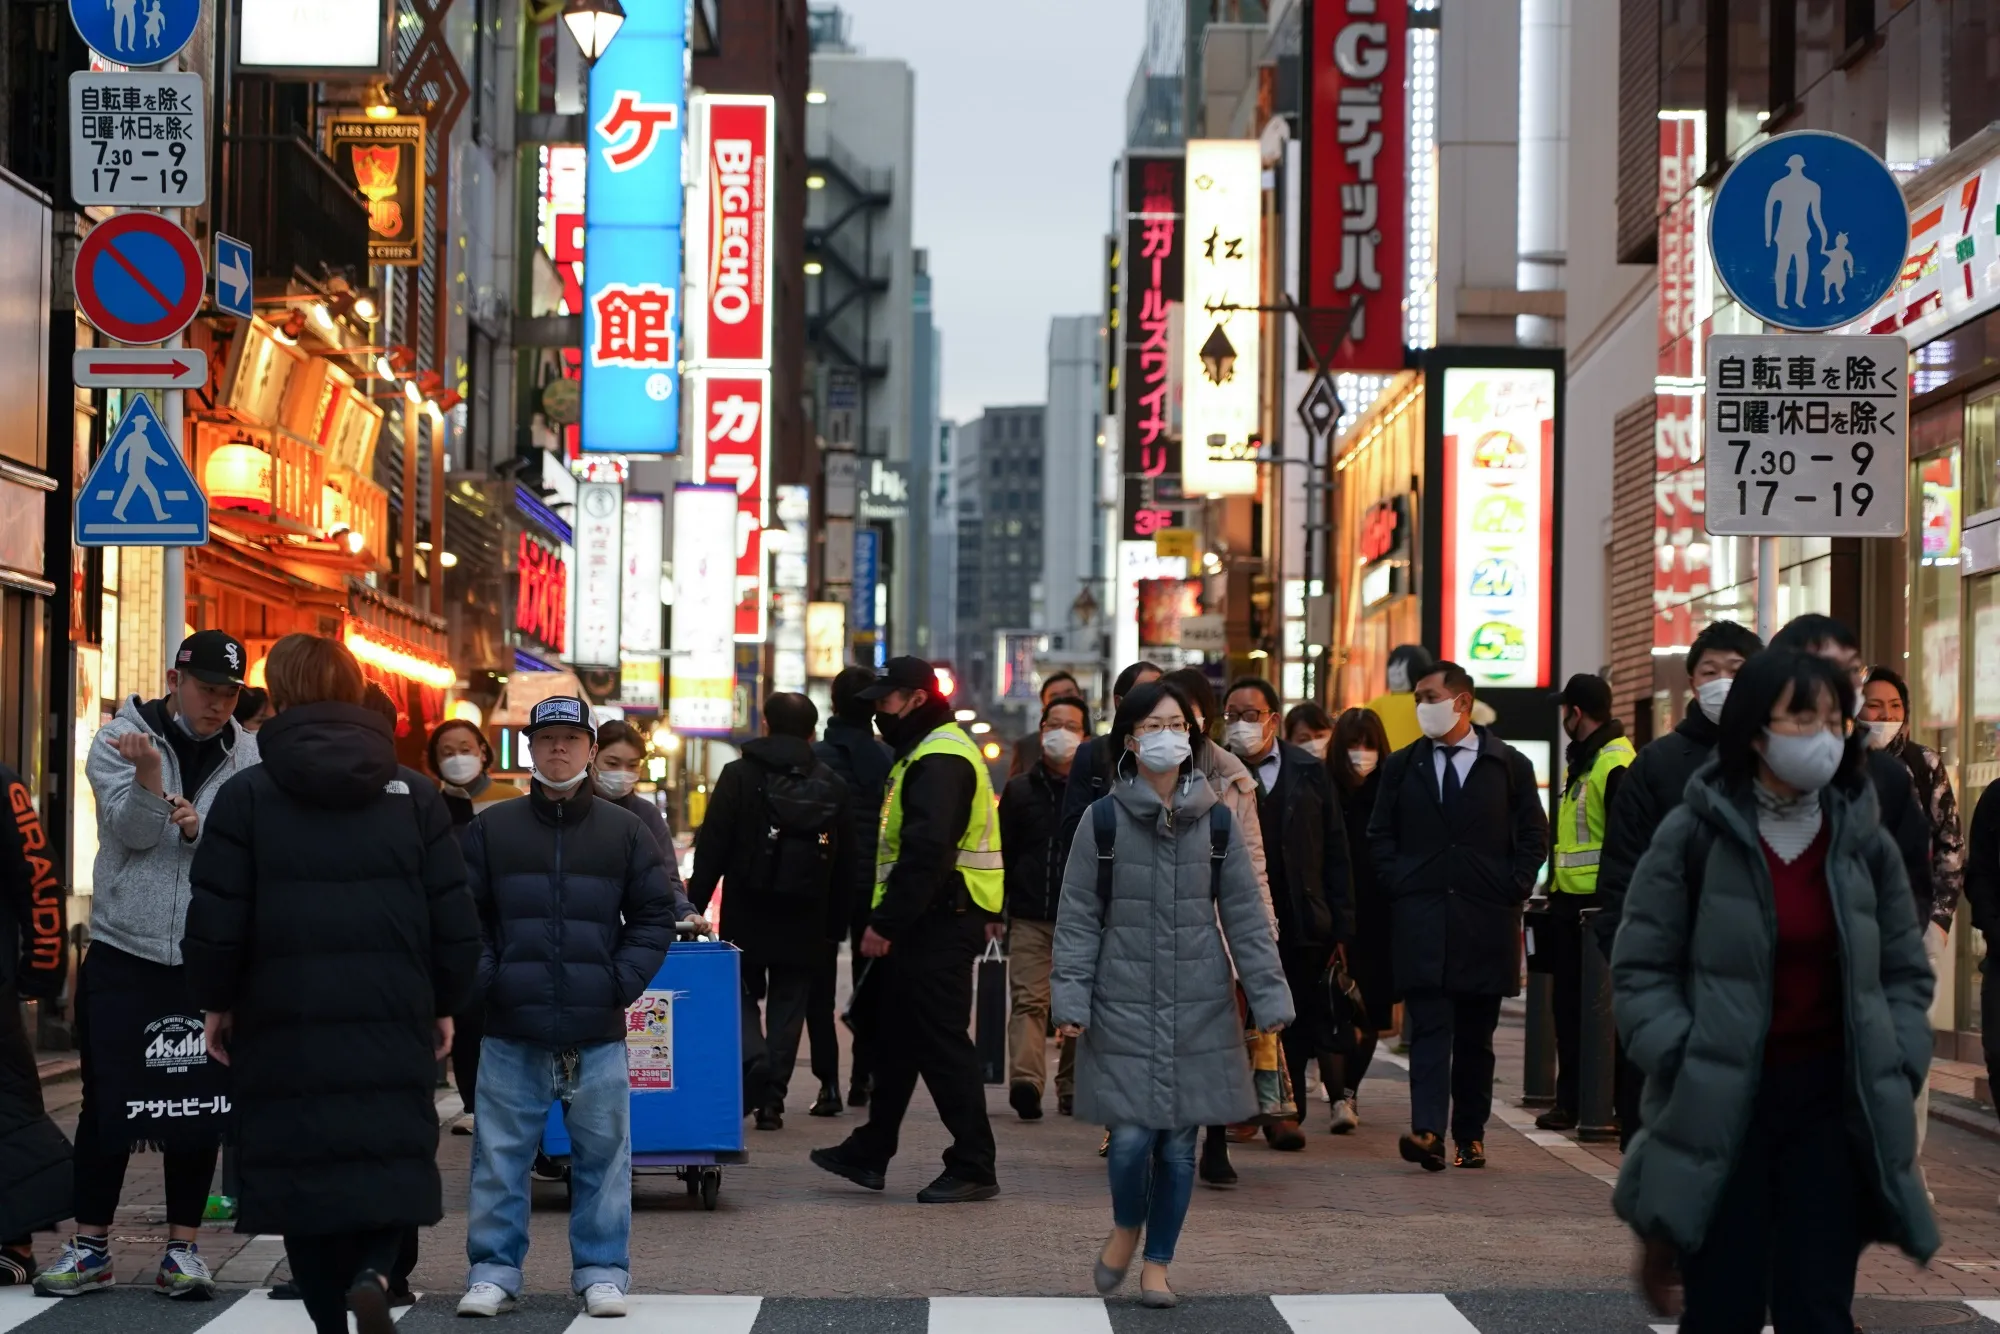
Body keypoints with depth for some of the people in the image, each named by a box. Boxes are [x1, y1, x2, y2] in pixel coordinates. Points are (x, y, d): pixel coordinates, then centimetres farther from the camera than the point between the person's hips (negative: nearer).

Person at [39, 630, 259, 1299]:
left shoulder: (245, 756, 3)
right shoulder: (120, 739, -3)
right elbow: (132, 831, -13)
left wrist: (199, 825, -23)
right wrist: (148, 776, -31)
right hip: (125, 953, -2)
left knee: (199, 1109, 5)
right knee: (108, 1104, 3)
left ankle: (183, 1248, 15)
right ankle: (89, 1246, 14)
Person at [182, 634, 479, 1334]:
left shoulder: (246, 796, -3)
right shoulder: (414, 796, 3)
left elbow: (215, 923, -4)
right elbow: (455, 922, 3)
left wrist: (217, 1001, 12)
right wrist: (444, 1005, 16)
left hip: (284, 1023, -1)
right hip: (393, 1025, 1)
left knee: (302, 1165, 9)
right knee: (393, 1162, 9)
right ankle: (373, 1272, -16)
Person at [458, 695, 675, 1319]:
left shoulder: (626, 832, 6)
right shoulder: (492, 828, 6)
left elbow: (654, 917, 8)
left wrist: (622, 983, -3)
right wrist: (487, 979, -5)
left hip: (597, 1032, 0)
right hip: (511, 1031, 0)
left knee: (603, 1152, 4)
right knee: (500, 1155, 2)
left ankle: (602, 1270, 14)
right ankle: (494, 1270, 10)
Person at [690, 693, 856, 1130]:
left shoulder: (739, 775, -4)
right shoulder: (833, 786, 6)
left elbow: (711, 849, -7)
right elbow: (845, 866, 9)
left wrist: (694, 906, -2)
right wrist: (835, 926, 14)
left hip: (747, 916, -2)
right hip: (804, 922, 2)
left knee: (741, 995, 10)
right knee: (788, 1004, 8)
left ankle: (755, 1060, -16)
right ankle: (772, 1097, 4)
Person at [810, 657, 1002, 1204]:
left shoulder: (940, 759, -16)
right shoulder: (925, 753, 20)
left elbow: (925, 852, -25)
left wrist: (886, 923, -24)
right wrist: (887, 921, 18)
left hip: (939, 925, -11)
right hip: (929, 923, 11)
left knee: (940, 1041, -7)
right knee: (893, 1034, 16)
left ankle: (974, 1168, -2)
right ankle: (869, 1154, 25)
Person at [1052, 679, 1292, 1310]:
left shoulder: (1216, 821, 3)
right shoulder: (1103, 821, -2)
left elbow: (1246, 918, 4)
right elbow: (1078, 920, 0)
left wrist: (1269, 998, -3)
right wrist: (1071, 1000, -8)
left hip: (1199, 1007, 2)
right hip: (1125, 1003, -2)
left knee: (1180, 1141, 4)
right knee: (1132, 1136, -8)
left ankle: (1158, 1261, 21)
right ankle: (1126, 1226, 23)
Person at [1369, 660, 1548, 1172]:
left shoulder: (1509, 764, 6)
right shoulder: (1403, 766, 11)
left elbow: (1534, 836, 8)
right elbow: (1380, 835, 14)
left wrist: (1513, 888, -2)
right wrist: (1398, 884, 1)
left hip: (1486, 918, 0)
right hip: (1421, 916, 0)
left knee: (1476, 1034, 6)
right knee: (1429, 1026, -10)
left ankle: (1470, 1134, 13)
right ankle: (1427, 1131, -20)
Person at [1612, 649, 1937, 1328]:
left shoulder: (1865, 843, 6)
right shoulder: (1692, 837, -5)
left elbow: (1906, 973, 14)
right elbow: (1640, 971, -2)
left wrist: (1896, 1069, -1)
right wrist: (1687, 1065, -14)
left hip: (1830, 1104, 3)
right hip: (1718, 1110, -2)